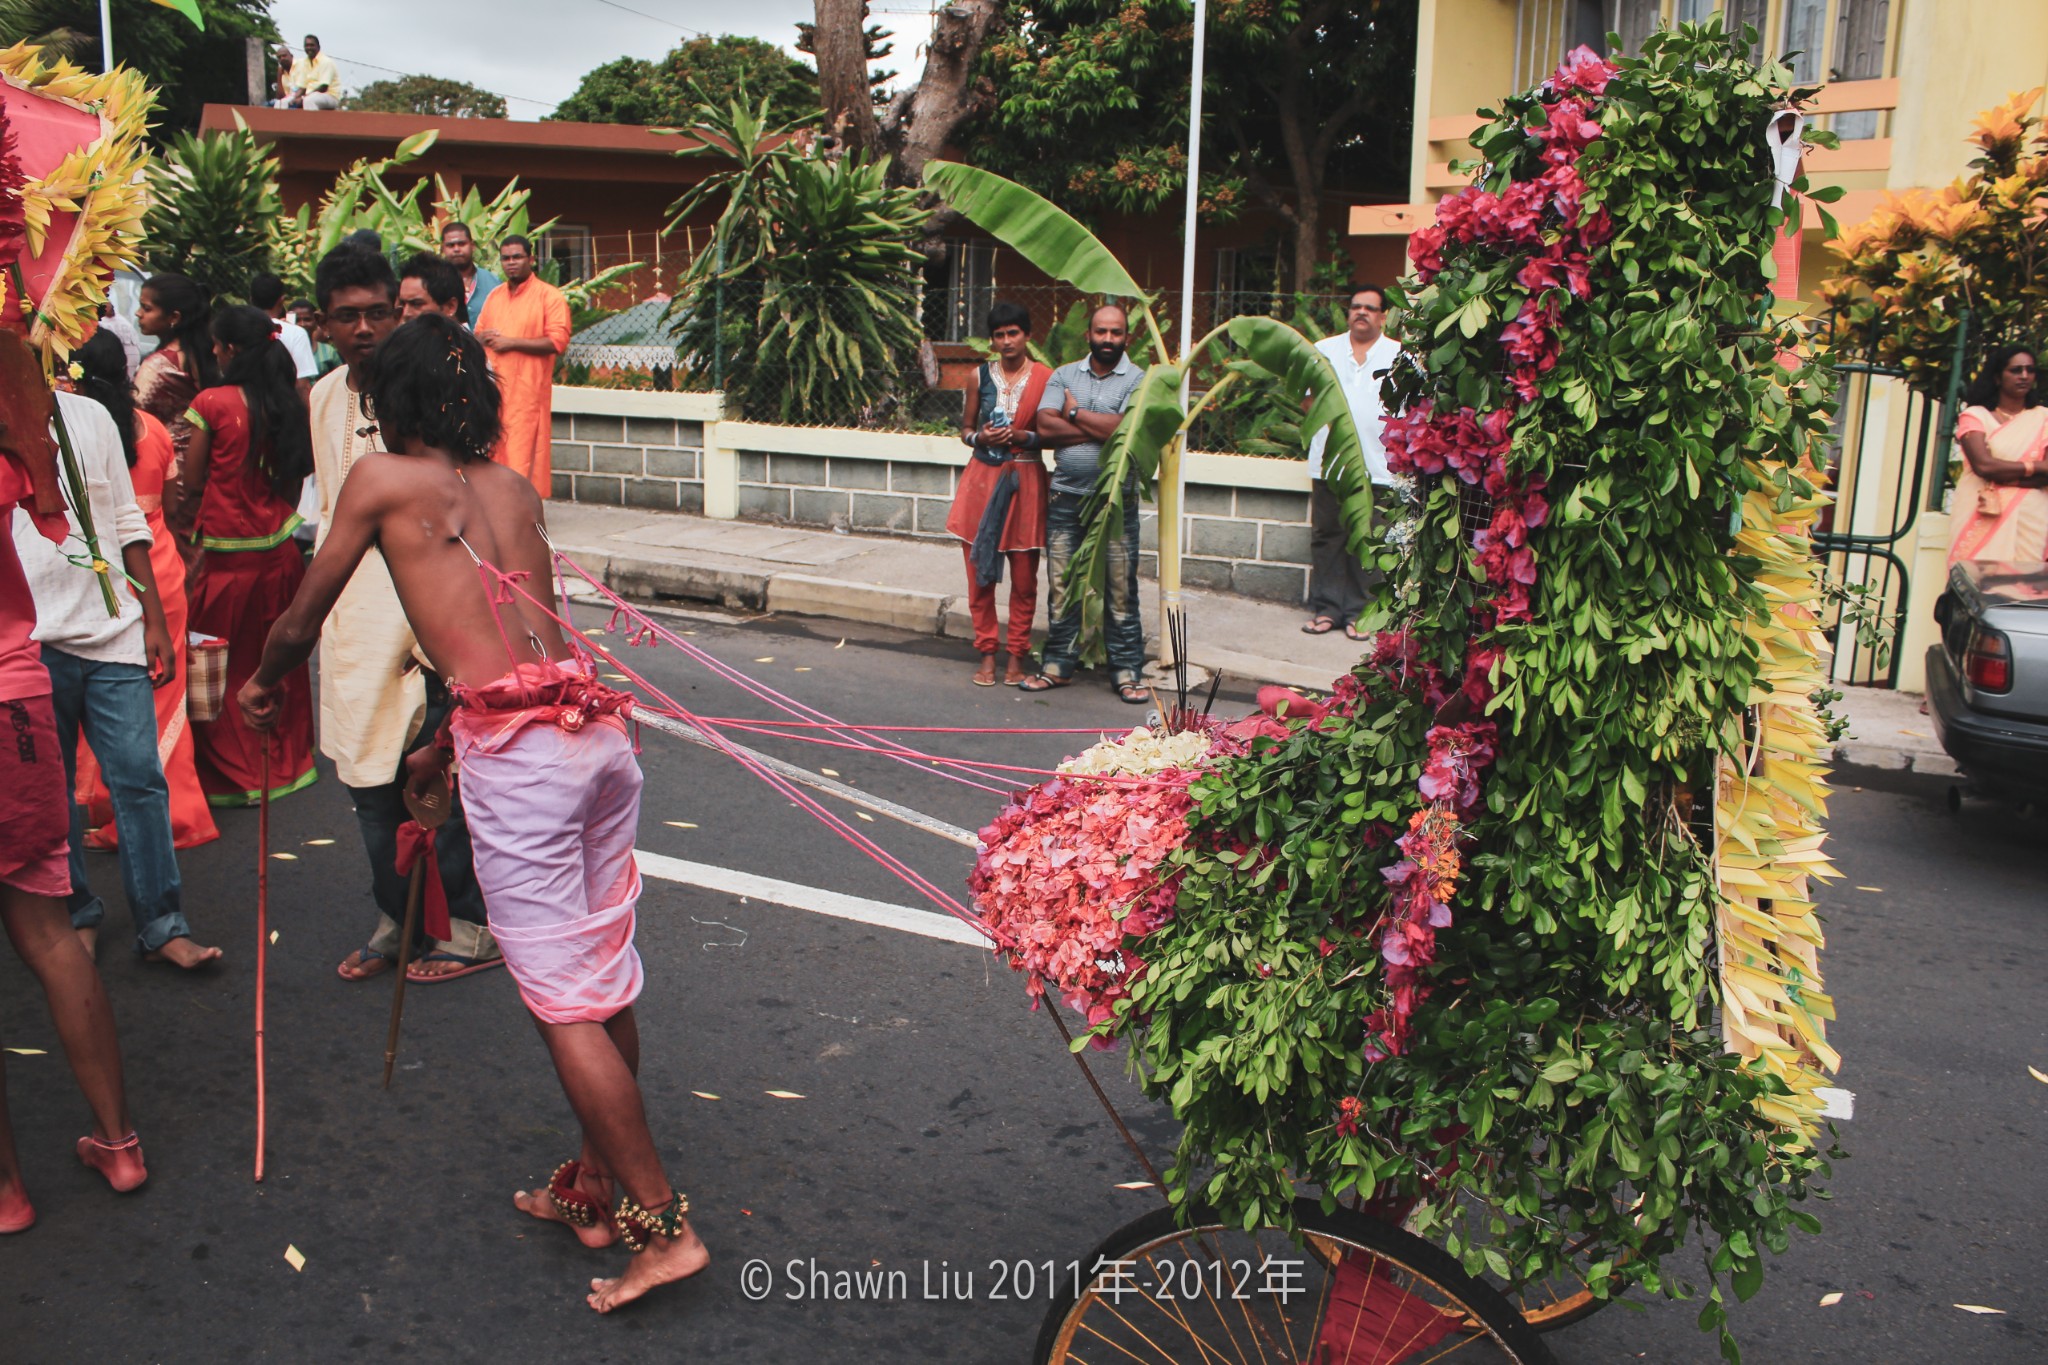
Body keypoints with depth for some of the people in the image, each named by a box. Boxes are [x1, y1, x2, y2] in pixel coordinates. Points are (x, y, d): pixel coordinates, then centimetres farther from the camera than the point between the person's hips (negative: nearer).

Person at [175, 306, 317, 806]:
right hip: (280, 548, 5)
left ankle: (234, 775, 16)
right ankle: (286, 761, 27)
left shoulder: (212, 403, -12)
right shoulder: (289, 402, 1)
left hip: (225, 553, -5)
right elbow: (296, 475, 8)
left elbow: (190, 484, -7)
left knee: (223, 667, 9)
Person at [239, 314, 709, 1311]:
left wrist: (264, 686, 36)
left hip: (517, 748, -7)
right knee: (604, 976, 15)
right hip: (599, 727, 7)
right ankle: (597, 1188, 30)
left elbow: (301, 624, 14)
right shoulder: (514, 489, 22)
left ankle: (665, 1226, 3)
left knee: (563, 1001, -1)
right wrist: (447, 749, 42)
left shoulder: (384, 478, 6)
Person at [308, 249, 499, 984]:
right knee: (368, 780, 14)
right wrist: (323, 600, 18)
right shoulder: (325, 398, 9)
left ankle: (470, 927, 16)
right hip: (353, 623, 7)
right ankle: (397, 919, 30)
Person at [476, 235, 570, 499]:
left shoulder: (549, 296, -2)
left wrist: (511, 342, -12)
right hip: (493, 388, 6)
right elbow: (478, 333, 26)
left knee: (523, 452, -8)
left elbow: (558, 341, -13)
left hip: (527, 389, -6)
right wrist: (484, 338, 0)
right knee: (494, 449, 5)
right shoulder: (494, 295, 19)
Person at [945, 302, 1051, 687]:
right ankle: (987, 654, 14)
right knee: (980, 573, 3)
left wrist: (1023, 437, -15)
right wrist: (981, 437, -8)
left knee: (1024, 577, 2)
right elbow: (965, 428, 14)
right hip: (982, 478, 2)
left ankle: (1017, 655, 14)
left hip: (1025, 482, -2)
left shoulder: (1044, 378, 0)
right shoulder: (981, 376, 7)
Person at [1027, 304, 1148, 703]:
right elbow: (1045, 427, -5)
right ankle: (1058, 666, 20)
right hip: (1065, 500, 3)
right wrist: (1103, 428, -11)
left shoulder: (1139, 381, 0)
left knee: (1121, 590, 0)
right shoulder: (1063, 375, 9)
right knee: (1062, 587, 9)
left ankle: (1126, 673, 8)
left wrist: (1075, 413, -6)